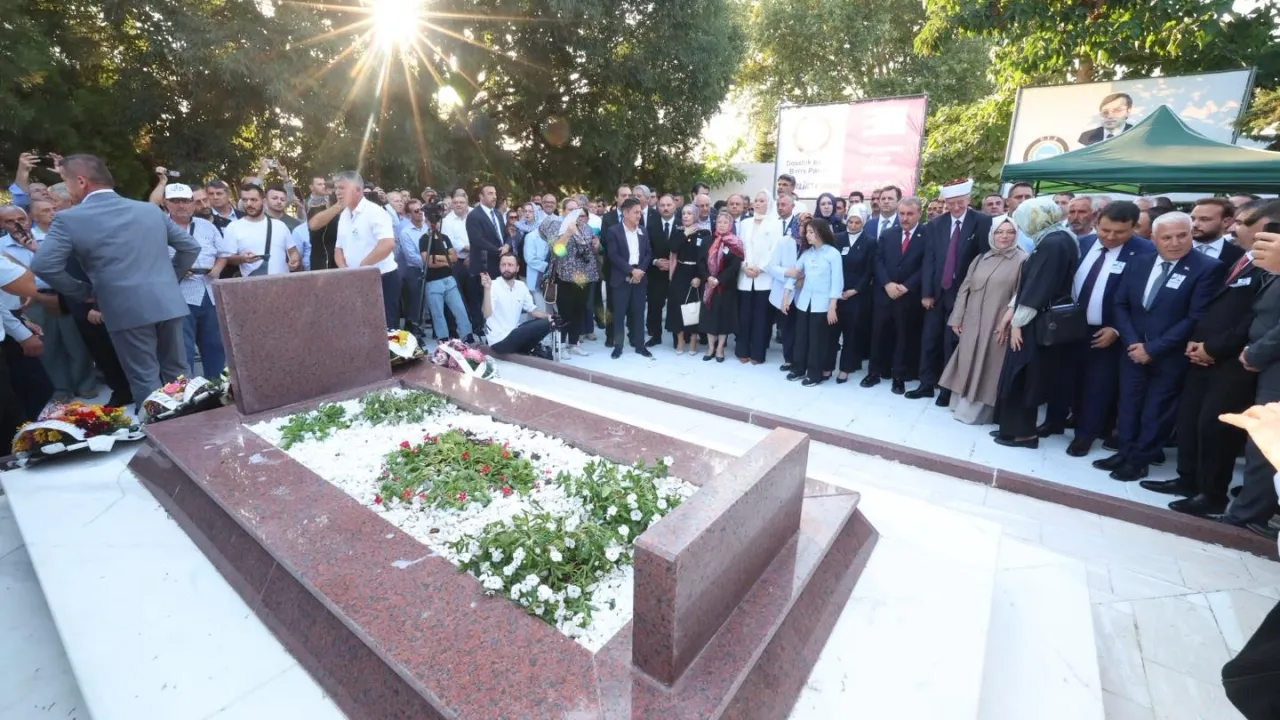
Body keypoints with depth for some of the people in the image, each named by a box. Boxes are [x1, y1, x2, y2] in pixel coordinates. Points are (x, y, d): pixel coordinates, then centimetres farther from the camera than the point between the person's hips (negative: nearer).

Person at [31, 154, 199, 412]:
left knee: (145, 380, 3)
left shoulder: (70, 218, -2)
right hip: (168, 303, 4)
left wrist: (84, 292, 7)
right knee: (177, 373, 13)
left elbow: (43, 266, -8)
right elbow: (191, 246, 12)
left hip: (126, 310, -4)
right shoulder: (150, 209, 10)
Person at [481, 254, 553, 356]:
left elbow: (531, 309, 16)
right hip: (499, 340, -8)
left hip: (514, 332, 8)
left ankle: (522, 350, 8)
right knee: (542, 325, -17)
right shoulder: (494, 286, -15)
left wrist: (548, 316, -3)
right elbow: (487, 314, -28)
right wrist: (487, 289, -39)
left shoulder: (521, 286, 5)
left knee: (546, 323, 3)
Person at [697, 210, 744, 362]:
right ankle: (711, 347, 19)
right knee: (710, 314, 7)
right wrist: (708, 277, -13)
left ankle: (720, 349, 15)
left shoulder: (735, 243, -5)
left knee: (724, 315, 4)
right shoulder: (710, 241, 7)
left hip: (726, 286, -3)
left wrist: (719, 280, -18)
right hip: (709, 285, 3)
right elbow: (701, 261, 2)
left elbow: (735, 266, -13)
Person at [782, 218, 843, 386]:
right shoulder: (806, 253, 9)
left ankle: (815, 373, 12)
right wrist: (786, 297, 1)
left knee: (817, 339, 3)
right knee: (801, 336, 9)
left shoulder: (833, 253, -5)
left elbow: (837, 281, -8)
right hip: (803, 302, 4)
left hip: (822, 304, -4)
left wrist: (832, 307, -13)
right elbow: (793, 273, 9)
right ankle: (798, 368, 21)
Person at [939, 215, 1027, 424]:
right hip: (972, 323, 4)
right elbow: (965, 289, 9)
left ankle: (976, 411, 13)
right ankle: (963, 405, 22)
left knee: (988, 366, 2)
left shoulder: (1022, 260, -4)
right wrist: (957, 318, 3)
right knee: (968, 363, 9)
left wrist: (1009, 324, -14)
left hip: (998, 326, -4)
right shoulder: (981, 259, 10)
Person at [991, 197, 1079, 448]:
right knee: (1023, 376, 15)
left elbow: (1039, 287, -21)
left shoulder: (1054, 243, -19)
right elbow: (1030, 281, 12)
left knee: (1021, 376, 0)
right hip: (1035, 319, 9)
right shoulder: (1052, 240, 11)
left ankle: (1024, 432, 11)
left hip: (1036, 323, -9)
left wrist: (1018, 321, -16)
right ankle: (1018, 426, 24)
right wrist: (1012, 309, 7)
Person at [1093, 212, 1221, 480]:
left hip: (1170, 356, -4)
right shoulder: (1141, 263, 4)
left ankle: (1140, 460, 20)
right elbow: (1121, 304, 5)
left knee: (1156, 410, 7)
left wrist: (1153, 348, -16)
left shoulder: (1208, 268, -9)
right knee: (1129, 405, 12)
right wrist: (1131, 342, -8)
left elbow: (1195, 318, -14)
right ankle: (1126, 452, 26)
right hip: (1134, 350, 4)